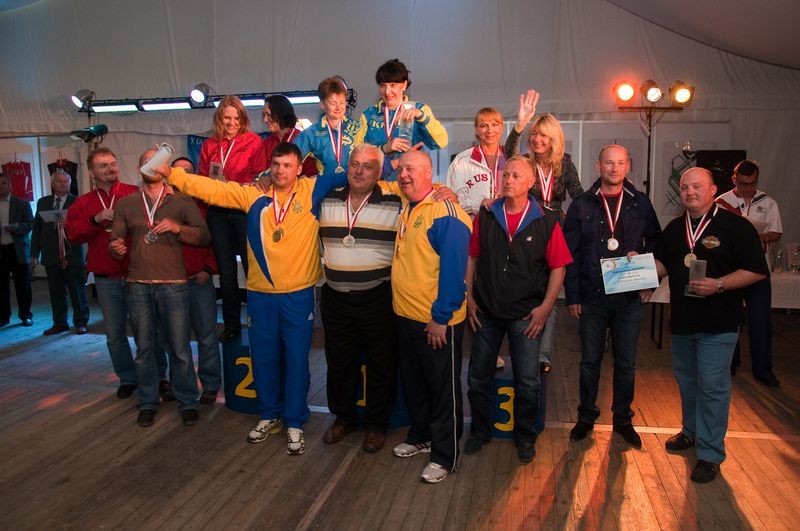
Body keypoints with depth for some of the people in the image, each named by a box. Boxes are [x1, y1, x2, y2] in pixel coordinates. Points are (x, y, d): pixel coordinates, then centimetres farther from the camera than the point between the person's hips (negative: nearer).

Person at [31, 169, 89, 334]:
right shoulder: (43, 202, 11)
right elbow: (37, 228, 10)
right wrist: (34, 253, 6)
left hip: (72, 254, -3)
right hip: (51, 255, 3)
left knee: (77, 291, 3)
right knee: (56, 292, 10)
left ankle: (81, 322, 14)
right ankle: (59, 323, 20)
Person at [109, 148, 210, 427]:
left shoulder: (182, 201, 5)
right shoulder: (126, 203, 12)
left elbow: (205, 236, 0)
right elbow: (115, 240, 10)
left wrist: (178, 228, -16)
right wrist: (116, 248, -13)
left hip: (173, 284, -2)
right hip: (138, 285, 2)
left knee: (179, 348, 1)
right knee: (144, 347, 9)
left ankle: (188, 402, 17)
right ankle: (148, 402, 24)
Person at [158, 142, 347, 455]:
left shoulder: (311, 191, -3)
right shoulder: (253, 195, 3)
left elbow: (346, 176, 0)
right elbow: (211, 189, 2)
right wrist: (171, 173, -3)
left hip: (298, 295, -2)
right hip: (260, 294, 3)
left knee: (296, 360, 5)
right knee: (263, 358, 14)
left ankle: (295, 423, 22)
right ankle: (270, 416, 35)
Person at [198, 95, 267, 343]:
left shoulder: (253, 141, 0)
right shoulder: (209, 145, 12)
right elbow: (201, 179, 14)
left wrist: (236, 187, -17)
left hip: (244, 210, -4)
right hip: (217, 213, 4)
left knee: (251, 266, -1)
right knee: (226, 271, 10)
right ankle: (231, 324, 20)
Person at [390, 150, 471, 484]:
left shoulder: (445, 213, -17)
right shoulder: (405, 210, 10)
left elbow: (453, 268, -20)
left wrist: (441, 318, -20)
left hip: (437, 321, -8)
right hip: (406, 316, 8)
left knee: (443, 389, 7)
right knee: (413, 382, 21)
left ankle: (444, 456, 20)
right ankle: (420, 436, 40)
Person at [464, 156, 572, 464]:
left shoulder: (545, 223, -5)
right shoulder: (485, 218, 1)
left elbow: (558, 267, -3)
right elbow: (472, 258, 5)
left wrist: (545, 308, -8)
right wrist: (469, 298, 0)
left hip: (525, 315, -2)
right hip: (486, 312, 2)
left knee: (527, 381, 6)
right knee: (478, 377, 11)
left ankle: (525, 436, 28)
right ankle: (480, 431, 31)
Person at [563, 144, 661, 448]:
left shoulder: (640, 204, 5)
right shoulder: (582, 205, 0)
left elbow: (656, 240, 13)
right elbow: (570, 253, -1)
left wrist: (642, 256, -10)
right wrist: (572, 296, -5)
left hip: (628, 297, 1)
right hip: (592, 296, -1)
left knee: (626, 362, 10)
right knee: (590, 360, 8)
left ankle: (623, 419, 26)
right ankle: (586, 417, 24)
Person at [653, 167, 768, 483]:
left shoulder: (735, 226, -9)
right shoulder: (674, 228, 10)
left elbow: (757, 270, -12)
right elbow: (663, 265, 16)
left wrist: (718, 285, -24)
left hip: (718, 324, -6)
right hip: (681, 320, 6)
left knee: (712, 386, -3)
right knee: (686, 381, 18)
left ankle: (710, 453, 9)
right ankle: (691, 432, 37)